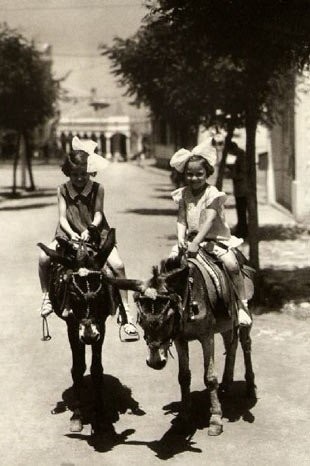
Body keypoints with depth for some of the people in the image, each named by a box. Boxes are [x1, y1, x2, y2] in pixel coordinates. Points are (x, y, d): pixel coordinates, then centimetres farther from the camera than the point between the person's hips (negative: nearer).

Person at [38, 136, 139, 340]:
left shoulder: (97, 189, -3)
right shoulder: (63, 190, 0)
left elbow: (98, 214, -8)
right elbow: (62, 217, -3)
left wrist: (90, 229, -28)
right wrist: (71, 233, -23)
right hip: (69, 234, 1)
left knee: (118, 265, -24)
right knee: (44, 257, -24)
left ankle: (125, 311, -11)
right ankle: (47, 296, 2)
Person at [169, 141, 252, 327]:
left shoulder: (212, 194, -11)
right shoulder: (183, 195, 4)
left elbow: (209, 221, -21)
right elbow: (182, 220, 2)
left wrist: (196, 242, -31)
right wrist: (181, 238, -17)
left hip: (215, 238, -5)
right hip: (191, 238, 5)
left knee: (232, 264, -23)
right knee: (172, 258, -11)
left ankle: (242, 306, -12)